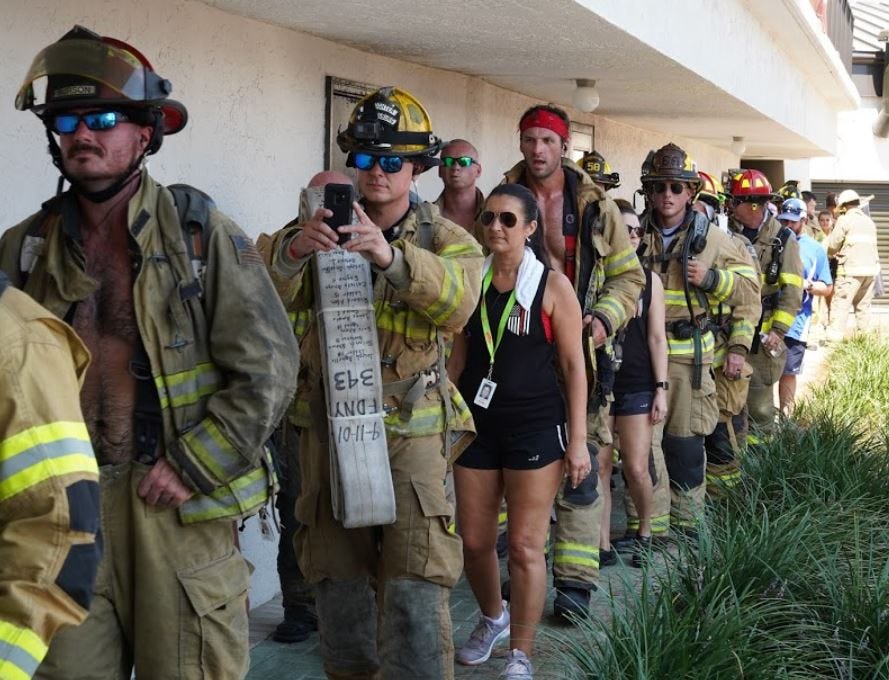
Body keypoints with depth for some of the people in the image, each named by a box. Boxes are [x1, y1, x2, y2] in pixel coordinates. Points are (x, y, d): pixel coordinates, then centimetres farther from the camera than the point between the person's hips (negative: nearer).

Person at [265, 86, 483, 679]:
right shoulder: (326, 232, 6)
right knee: (339, 586, 13)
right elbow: (271, 297, -13)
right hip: (330, 426, 3)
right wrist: (293, 251, -35)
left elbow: (459, 300, -21)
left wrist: (393, 258, -38)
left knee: (416, 592, -7)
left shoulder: (443, 238, 2)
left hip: (413, 431, -2)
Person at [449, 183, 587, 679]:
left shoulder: (553, 286, -4)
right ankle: (493, 618, 37)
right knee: (474, 540, 9)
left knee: (526, 547, -3)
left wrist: (578, 440, -7)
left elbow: (574, 365, -3)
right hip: (478, 421, 4)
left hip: (535, 425, -4)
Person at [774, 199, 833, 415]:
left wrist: (807, 285, -13)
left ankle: (786, 417, 18)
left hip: (795, 323, -1)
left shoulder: (815, 249, 3)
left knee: (788, 373, 7)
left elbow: (827, 288, 5)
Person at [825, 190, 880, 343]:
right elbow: (870, 245, 14)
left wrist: (831, 255, 20)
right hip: (870, 269, 6)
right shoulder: (869, 222, 16)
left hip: (851, 268, -6)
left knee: (840, 304, -5)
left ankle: (834, 337, -11)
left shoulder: (844, 220, -3)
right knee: (863, 305, 12)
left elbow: (832, 245, -3)